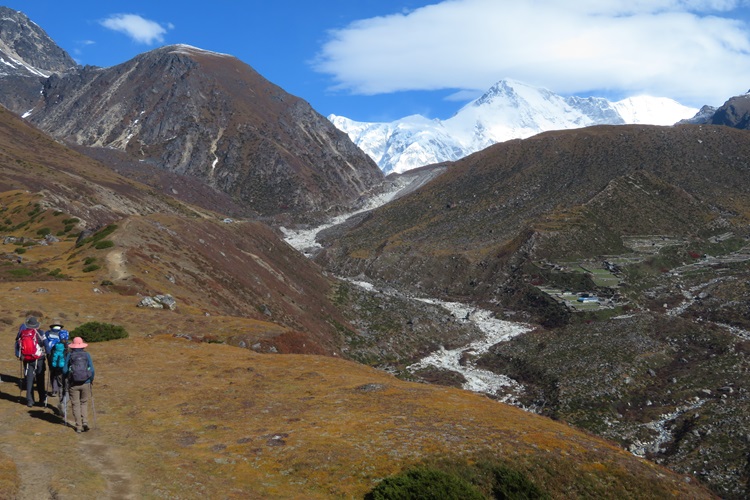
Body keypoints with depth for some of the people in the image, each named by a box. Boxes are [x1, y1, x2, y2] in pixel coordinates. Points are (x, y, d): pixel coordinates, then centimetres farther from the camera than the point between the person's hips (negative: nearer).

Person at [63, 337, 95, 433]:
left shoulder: (69, 355, -2)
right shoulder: (87, 355, 0)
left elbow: (64, 370, -2)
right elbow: (92, 370, -1)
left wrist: (69, 376, 19)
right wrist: (91, 380, 14)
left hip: (73, 384, -1)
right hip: (86, 383, 1)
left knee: (76, 404, 8)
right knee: (84, 403, 17)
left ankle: (78, 426, 7)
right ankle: (85, 422, 2)